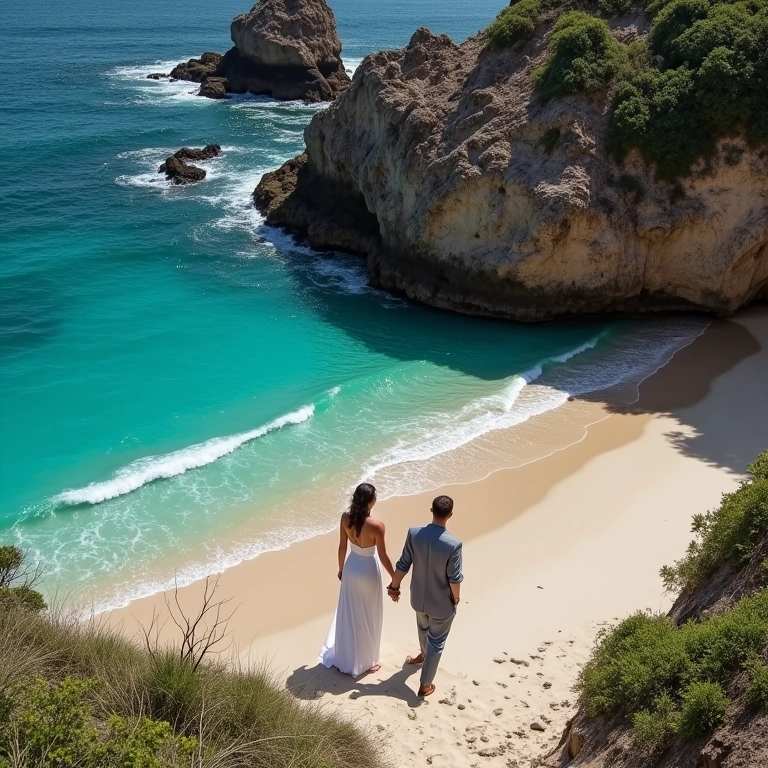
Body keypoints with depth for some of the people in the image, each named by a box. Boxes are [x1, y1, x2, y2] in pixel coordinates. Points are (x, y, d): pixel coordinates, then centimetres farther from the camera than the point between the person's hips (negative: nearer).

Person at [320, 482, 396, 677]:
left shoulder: (345, 518, -13)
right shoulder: (377, 526, -28)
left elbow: (342, 547, -1)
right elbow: (383, 556, -18)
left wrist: (341, 568, 16)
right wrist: (395, 578, -3)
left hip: (351, 567, 5)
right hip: (368, 571, -5)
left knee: (348, 612, 23)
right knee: (367, 616, 14)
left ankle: (342, 656, 39)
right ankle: (364, 662, 30)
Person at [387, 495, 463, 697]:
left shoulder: (414, 534, -19)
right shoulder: (453, 544, -30)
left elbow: (403, 565, -9)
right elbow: (454, 579, -20)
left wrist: (394, 586, 8)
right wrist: (456, 598, 0)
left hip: (419, 597, 4)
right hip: (442, 603, -4)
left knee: (423, 628, 33)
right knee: (436, 642, 15)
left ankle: (424, 654, 62)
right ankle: (425, 685, 26)